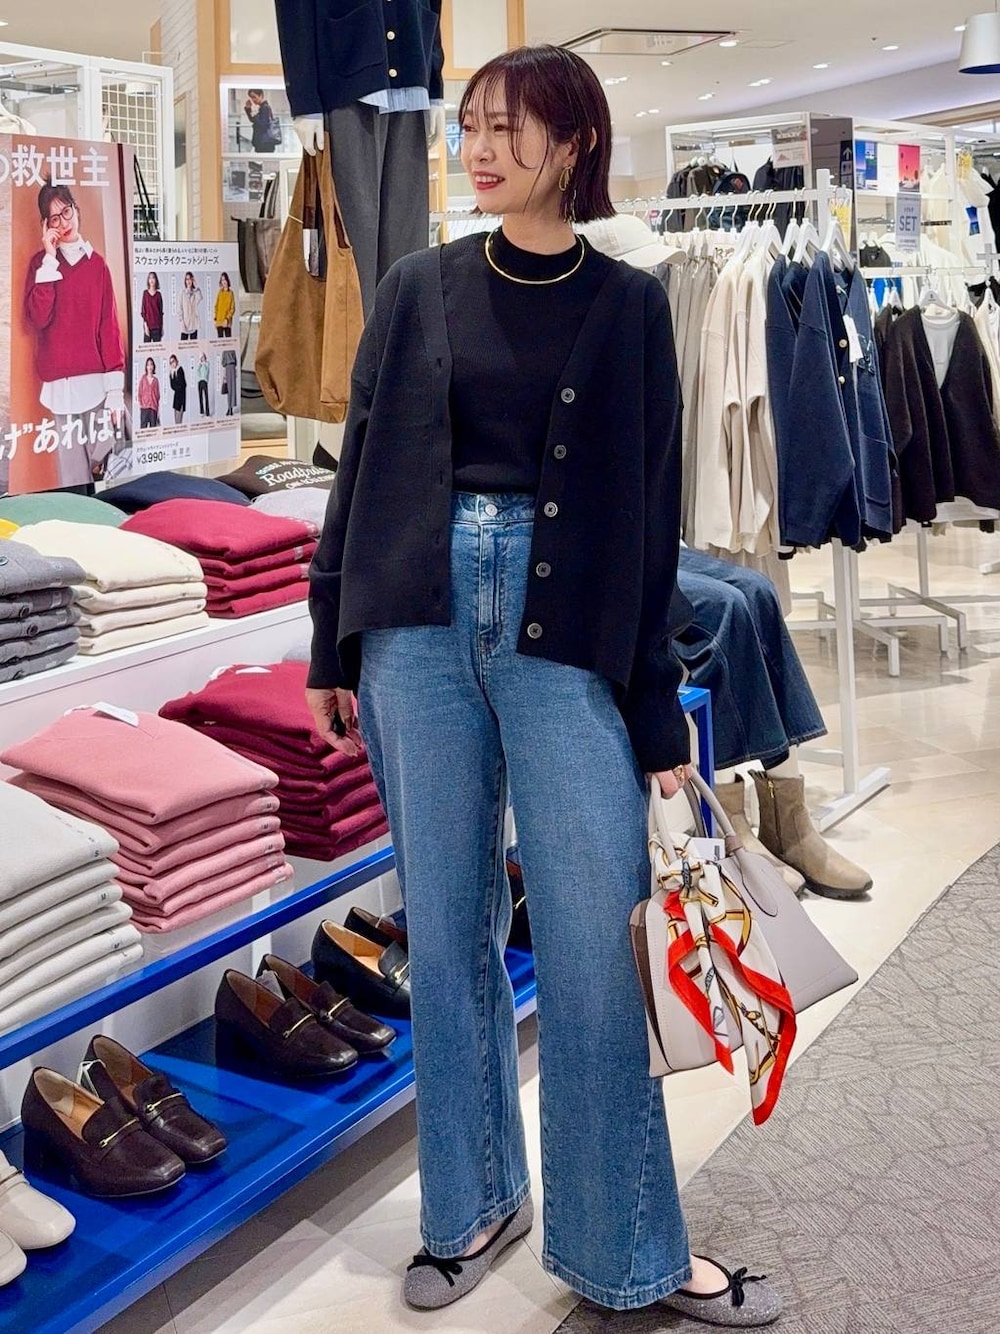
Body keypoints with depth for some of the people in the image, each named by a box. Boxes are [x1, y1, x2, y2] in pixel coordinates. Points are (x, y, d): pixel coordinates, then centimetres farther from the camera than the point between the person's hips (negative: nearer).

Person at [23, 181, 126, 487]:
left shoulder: (97, 263, 11)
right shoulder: (41, 262, 7)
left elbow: (110, 325, 6)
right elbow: (36, 319, -9)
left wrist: (116, 388, -1)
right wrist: (50, 261, -9)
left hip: (97, 381, 1)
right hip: (61, 383, -1)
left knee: (104, 460, -3)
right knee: (72, 476, -1)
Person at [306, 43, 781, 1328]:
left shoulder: (628, 305, 5)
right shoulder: (420, 289, 9)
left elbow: (652, 510, 4)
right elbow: (360, 463, 11)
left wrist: (656, 709, 0)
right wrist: (333, 639, 6)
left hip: (564, 631, -2)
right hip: (421, 617, 2)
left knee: (589, 940, -3)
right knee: (446, 921, 8)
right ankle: (472, 1202, 25)